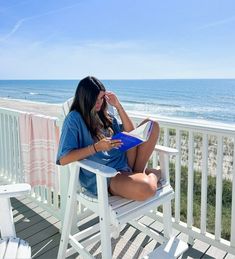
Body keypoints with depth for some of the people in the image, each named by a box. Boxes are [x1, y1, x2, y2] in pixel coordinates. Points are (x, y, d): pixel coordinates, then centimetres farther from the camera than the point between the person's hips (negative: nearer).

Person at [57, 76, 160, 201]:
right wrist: (96, 147, -23)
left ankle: (138, 172, 0)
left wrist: (118, 106, 7)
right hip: (102, 177, -7)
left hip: (124, 164, 7)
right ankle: (154, 174, 1)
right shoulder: (75, 119, -7)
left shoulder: (104, 115, 14)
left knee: (151, 125, -3)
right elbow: (63, 159, -15)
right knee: (146, 188, -36)